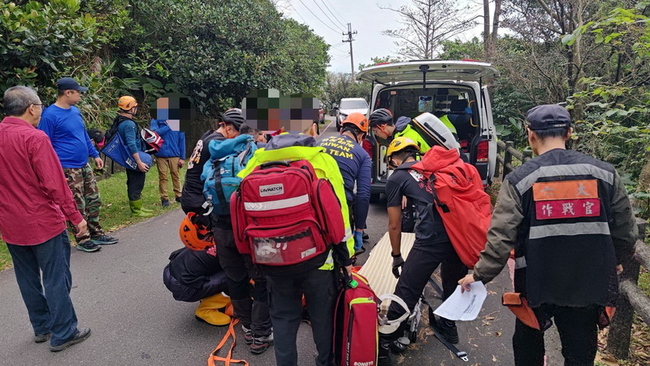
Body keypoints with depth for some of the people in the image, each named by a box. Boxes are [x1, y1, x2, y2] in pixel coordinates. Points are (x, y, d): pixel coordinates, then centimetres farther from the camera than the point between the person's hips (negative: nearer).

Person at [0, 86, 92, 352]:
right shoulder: (35, 137, -18)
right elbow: (54, 183, -21)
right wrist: (75, 216, -14)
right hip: (43, 222, -7)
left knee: (28, 278, 17)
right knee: (56, 279, 4)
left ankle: (42, 327, 31)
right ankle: (63, 334, 13)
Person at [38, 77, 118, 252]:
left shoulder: (75, 111, 10)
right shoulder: (50, 115, -15)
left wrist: (95, 155, 18)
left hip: (85, 166, 8)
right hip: (68, 170, -8)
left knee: (94, 201, 14)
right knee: (77, 207, 2)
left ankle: (97, 234, 27)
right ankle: (82, 241, 16)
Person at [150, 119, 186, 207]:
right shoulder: (156, 120, 1)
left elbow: (182, 140, 2)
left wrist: (182, 157, 0)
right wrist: (168, 125, -15)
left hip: (174, 154, 1)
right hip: (161, 154, 0)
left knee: (175, 175, 8)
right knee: (162, 177, 4)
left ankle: (178, 196, 22)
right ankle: (164, 198, 13)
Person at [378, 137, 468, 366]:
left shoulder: (396, 178, 11)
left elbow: (394, 225, 15)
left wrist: (396, 256, 29)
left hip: (431, 239, -6)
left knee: (406, 293, 5)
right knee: (453, 281, 30)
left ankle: (385, 344, 17)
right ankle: (448, 326, 49)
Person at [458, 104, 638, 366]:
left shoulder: (519, 179, -12)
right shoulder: (604, 173, -2)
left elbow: (501, 237, -16)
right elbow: (625, 234, 3)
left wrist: (480, 275, -5)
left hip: (537, 284, -2)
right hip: (588, 285, 2)